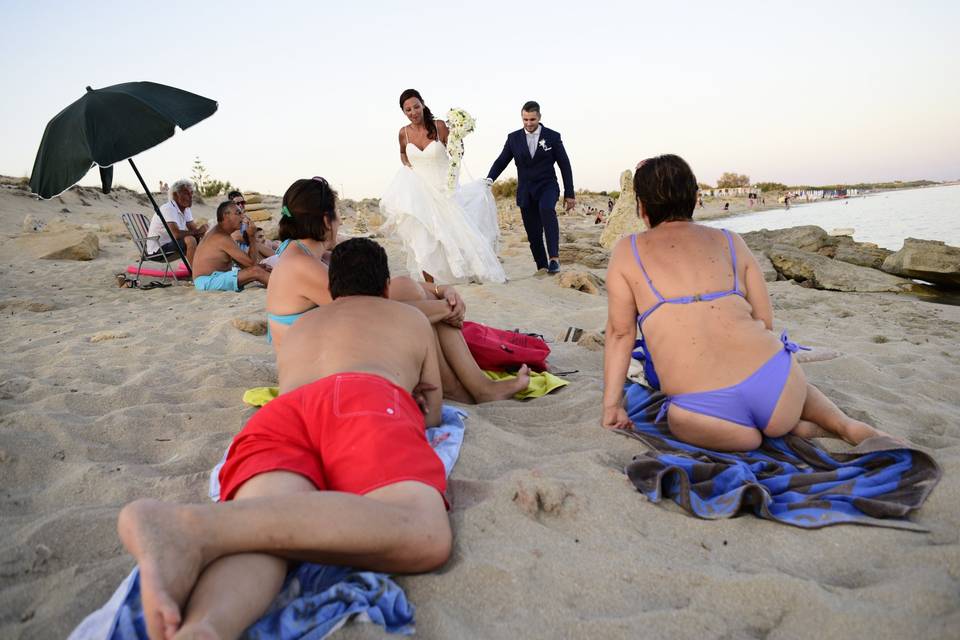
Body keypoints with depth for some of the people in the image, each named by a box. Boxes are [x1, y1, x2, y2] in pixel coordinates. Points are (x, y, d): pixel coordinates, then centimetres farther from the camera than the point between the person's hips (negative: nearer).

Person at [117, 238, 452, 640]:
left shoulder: (298, 328, 43)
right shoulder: (411, 317, 35)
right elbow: (433, 414, 39)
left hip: (280, 412, 5)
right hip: (365, 400, -4)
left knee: (265, 534, -23)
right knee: (425, 535, -28)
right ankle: (194, 526, -47)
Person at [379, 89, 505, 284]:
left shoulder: (439, 126, -9)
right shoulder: (403, 133, 0)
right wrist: (407, 164, 3)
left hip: (443, 188, -2)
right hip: (419, 191, 2)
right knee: (424, 241, -1)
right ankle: (430, 286, 8)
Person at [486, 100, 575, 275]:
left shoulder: (552, 136, 0)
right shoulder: (514, 138, 5)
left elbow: (565, 165, 3)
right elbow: (501, 161, 4)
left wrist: (569, 194, 0)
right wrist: (490, 179, -17)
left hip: (547, 186, -3)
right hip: (525, 191, 3)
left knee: (546, 208, -35)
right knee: (533, 234, 2)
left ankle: (554, 257, -35)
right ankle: (542, 268, 13)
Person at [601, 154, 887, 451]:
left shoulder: (628, 251, 9)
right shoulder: (730, 241, 15)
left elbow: (620, 332, 7)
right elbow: (765, 322, 14)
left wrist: (612, 406, 13)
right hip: (772, 380, 5)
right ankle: (846, 425, 14)